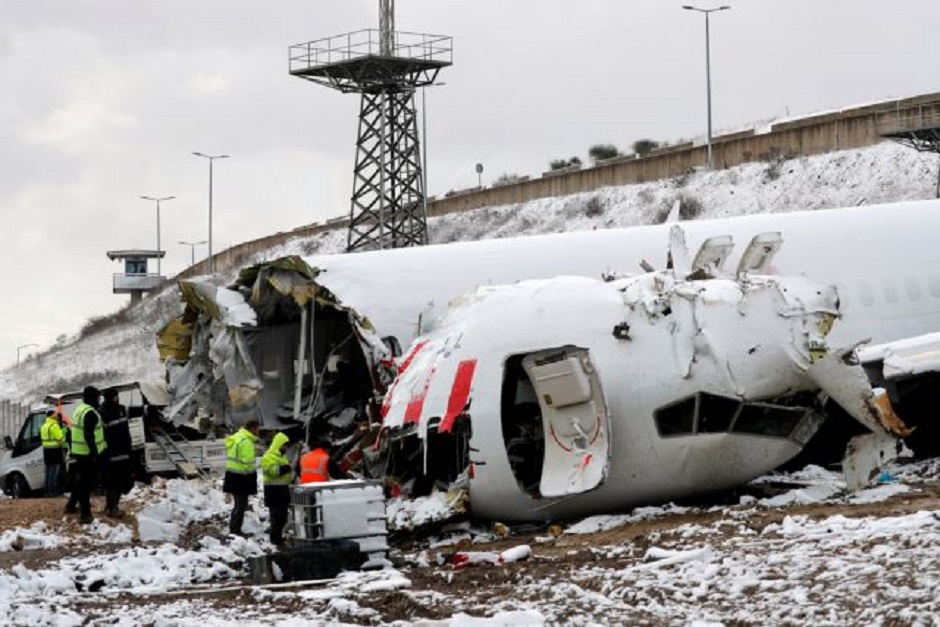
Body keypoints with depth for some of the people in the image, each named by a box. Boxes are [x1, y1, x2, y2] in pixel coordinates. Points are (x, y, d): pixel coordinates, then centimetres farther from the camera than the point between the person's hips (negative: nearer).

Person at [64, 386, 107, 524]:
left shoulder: (79, 410, 14)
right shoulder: (90, 413, -19)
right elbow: (89, 436, -26)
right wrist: (95, 452, -24)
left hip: (76, 452, 10)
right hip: (87, 454, -10)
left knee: (79, 481, 23)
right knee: (86, 483, -6)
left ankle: (71, 506, 34)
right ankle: (85, 514, -6)